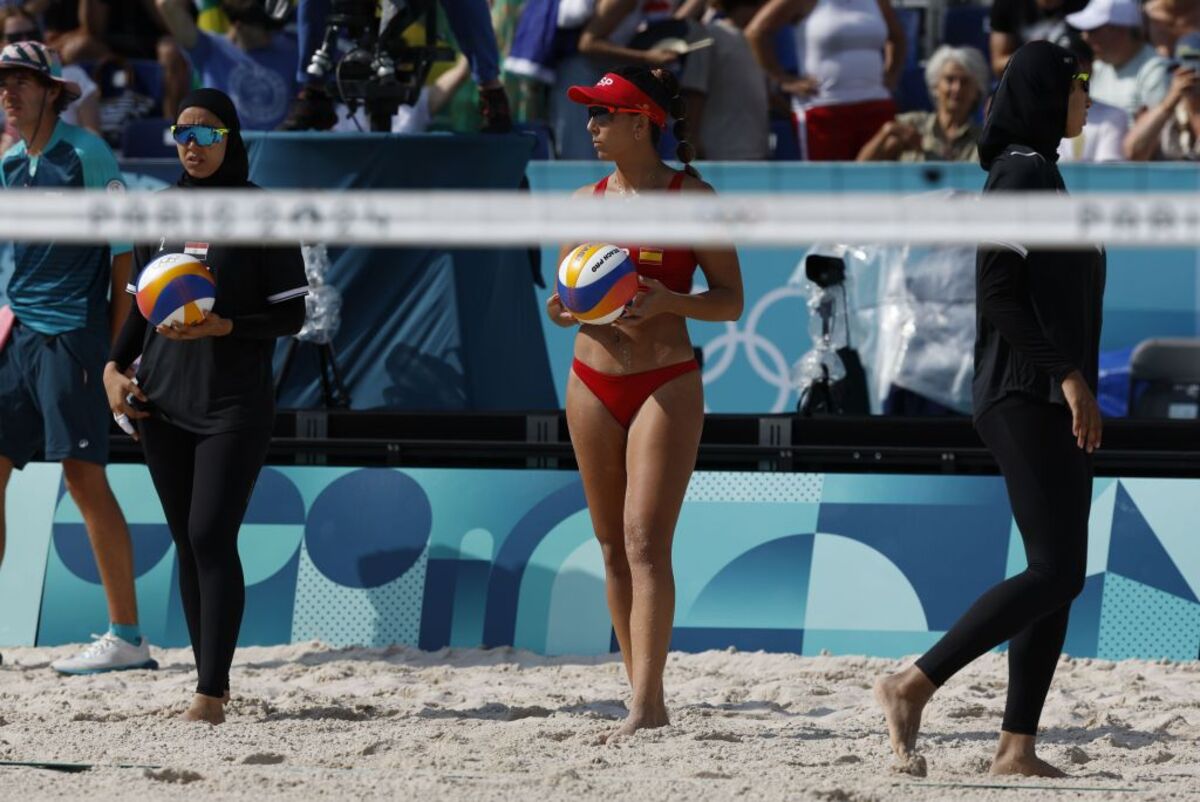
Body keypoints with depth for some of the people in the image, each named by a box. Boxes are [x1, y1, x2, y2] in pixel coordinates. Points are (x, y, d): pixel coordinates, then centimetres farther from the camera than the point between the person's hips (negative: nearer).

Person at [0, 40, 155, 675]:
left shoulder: (85, 153, -7)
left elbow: (122, 246, -6)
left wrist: (115, 341, -8)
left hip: (72, 335, -8)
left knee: (84, 476, -10)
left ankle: (127, 638, -8)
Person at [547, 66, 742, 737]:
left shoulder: (691, 199, -4)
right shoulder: (586, 203, 10)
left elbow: (731, 302, -4)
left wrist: (667, 302, -22)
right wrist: (562, 309, -5)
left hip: (667, 385, -6)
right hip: (593, 383, 6)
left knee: (647, 543, -14)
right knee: (613, 546, 7)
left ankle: (645, 705, -19)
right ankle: (649, 696, 14)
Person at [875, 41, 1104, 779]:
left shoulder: (1038, 172, 17)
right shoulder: (1023, 173, -12)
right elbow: (999, 295, -20)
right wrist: (1069, 376, -21)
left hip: (1049, 398, 10)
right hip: (1028, 398, -10)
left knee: (1060, 576, 5)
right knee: (1056, 572, -14)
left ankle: (1018, 747, 4)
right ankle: (913, 687, -13)